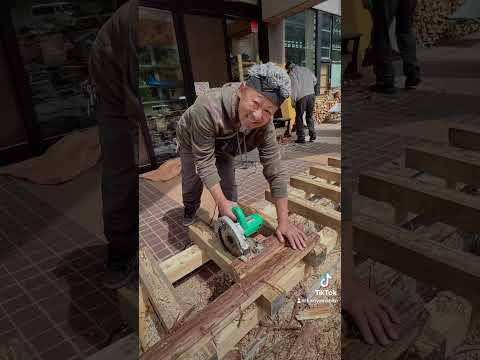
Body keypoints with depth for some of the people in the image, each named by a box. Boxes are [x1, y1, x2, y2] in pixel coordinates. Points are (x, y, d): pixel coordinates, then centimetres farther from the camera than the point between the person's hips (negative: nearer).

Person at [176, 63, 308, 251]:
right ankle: (190, 210, 48)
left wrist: (284, 221, -33)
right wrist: (221, 202, -40)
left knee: (229, 189, -3)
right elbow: (205, 160, -38)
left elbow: (275, 171, -31)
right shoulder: (208, 108, -46)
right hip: (191, 141, -2)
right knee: (192, 184, 14)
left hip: (221, 147, 2)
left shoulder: (265, 126, -34)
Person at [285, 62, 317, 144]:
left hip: (301, 96, -6)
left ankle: (301, 138, 3)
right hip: (311, 94, 6)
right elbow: (315, 80, 22)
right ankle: (312, 135, 16)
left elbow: (294, 86, -10)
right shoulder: (306, 69, 17)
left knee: (299, 117, 4)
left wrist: (293, 100, -8)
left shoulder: (292, 73, -1)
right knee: (310, 116, 18)